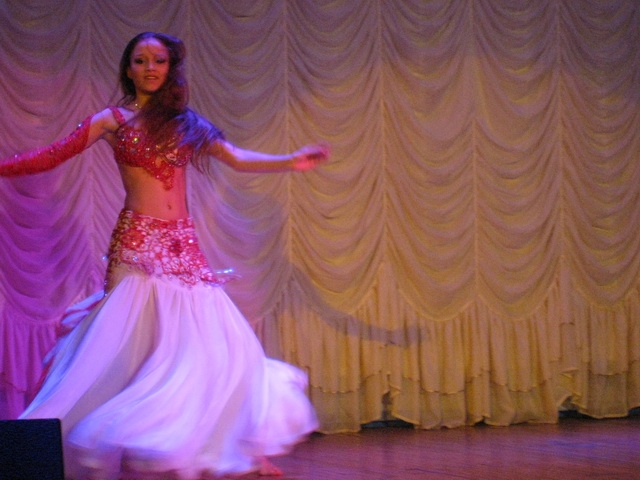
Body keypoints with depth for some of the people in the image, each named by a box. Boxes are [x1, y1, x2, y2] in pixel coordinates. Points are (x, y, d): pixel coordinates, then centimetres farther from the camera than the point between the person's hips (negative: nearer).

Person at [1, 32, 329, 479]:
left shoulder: (184, 123, 16)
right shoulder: (113, 120, 7)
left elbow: (237, 158, 8)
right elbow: (49, 157, 4)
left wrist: (291, 161, -5)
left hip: (184, 246, 4)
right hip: (138, 244, -4)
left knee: (219, 347, -3)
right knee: (129, 345, -10)